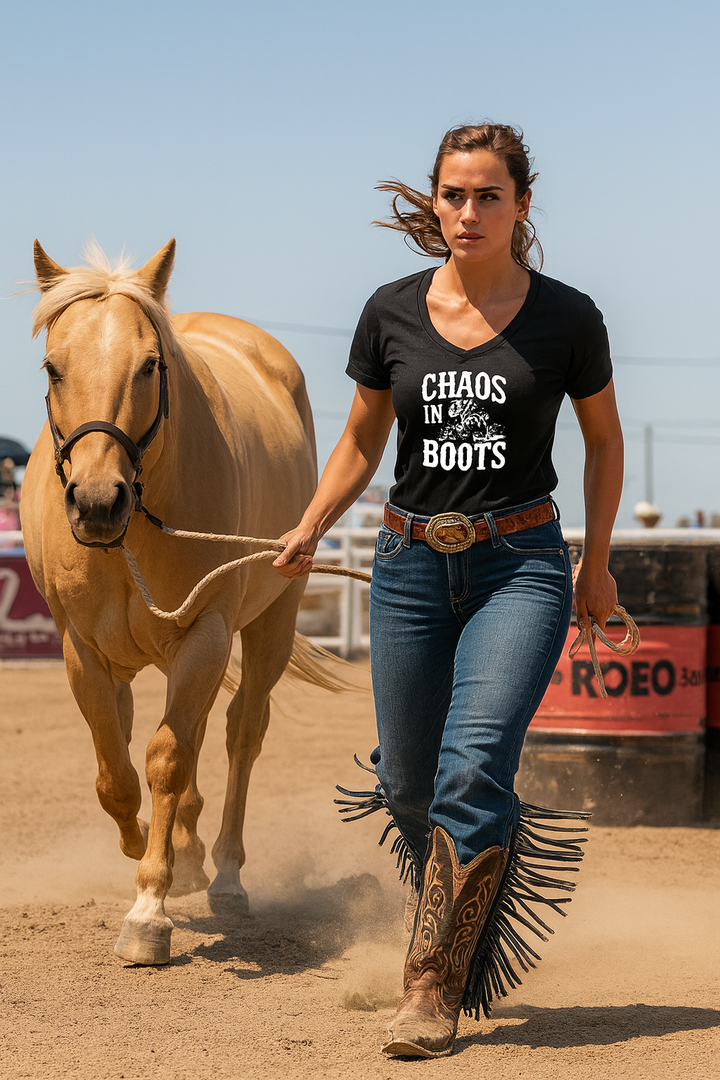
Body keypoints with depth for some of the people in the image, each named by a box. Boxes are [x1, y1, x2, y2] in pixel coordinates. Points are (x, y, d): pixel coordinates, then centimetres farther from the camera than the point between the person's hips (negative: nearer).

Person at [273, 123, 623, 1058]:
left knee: (474, 767, -19)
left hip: (522, 566, -3)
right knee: (409, 786, 7)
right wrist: (308, 532, 0)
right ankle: (462, 917, 35)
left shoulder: (567, 318, -3)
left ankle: (434, 987, -12)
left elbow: (604, 440, 11)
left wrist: (596, 563, 13)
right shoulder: (392, 313, 2)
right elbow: (362, 440, 14)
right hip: (411, 567, 3)